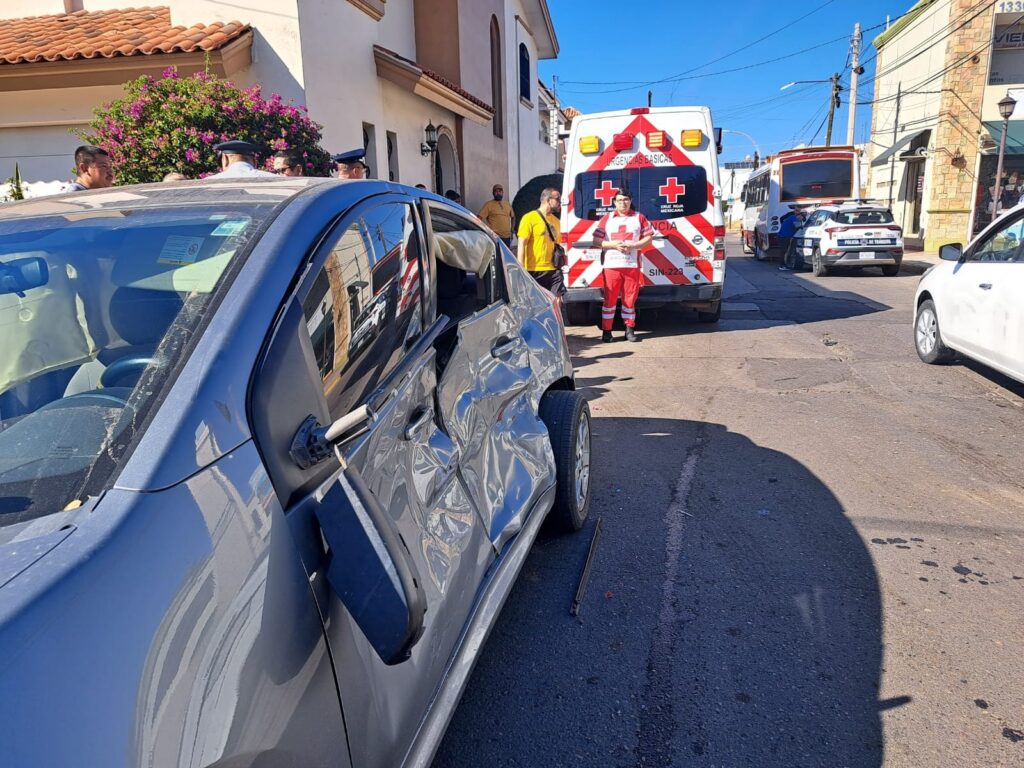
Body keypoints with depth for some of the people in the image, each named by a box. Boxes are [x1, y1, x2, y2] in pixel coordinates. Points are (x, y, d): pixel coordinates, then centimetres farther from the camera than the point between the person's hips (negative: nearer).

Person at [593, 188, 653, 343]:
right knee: (609, 299, 0)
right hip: (611, 265, 0)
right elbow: (596, 241, 4)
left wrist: (633, 246, -10)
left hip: (632, 265, 1)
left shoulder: (639, 218, 9)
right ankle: (606, 330, 5)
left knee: (630, 298, 5)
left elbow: (649, 238, 6)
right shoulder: (606, 218, 8)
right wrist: (614, 245, -12)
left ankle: (629, 330, 13)